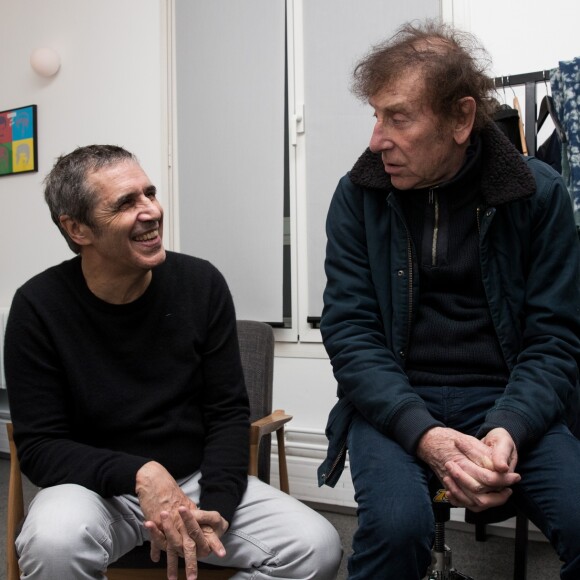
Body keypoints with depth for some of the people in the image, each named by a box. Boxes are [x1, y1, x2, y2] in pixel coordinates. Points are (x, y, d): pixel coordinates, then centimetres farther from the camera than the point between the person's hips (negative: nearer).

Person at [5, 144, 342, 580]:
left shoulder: (201, 284, -7)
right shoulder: (39, 307, -12)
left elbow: (228, 412, -3)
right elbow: (39, 446, -10)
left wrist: (215, 508, -18)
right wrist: (139, 474, -26)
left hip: (198, 479, 2)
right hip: (97, 486, -1)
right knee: (53, 544, -36)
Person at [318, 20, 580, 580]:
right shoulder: (359, 195, -2)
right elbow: (349, 330, -6)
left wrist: (509, 430, -20)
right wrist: (425, 434, -20)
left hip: (510, 402, 1)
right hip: (395, 401, 0)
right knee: (396, 524, -30)